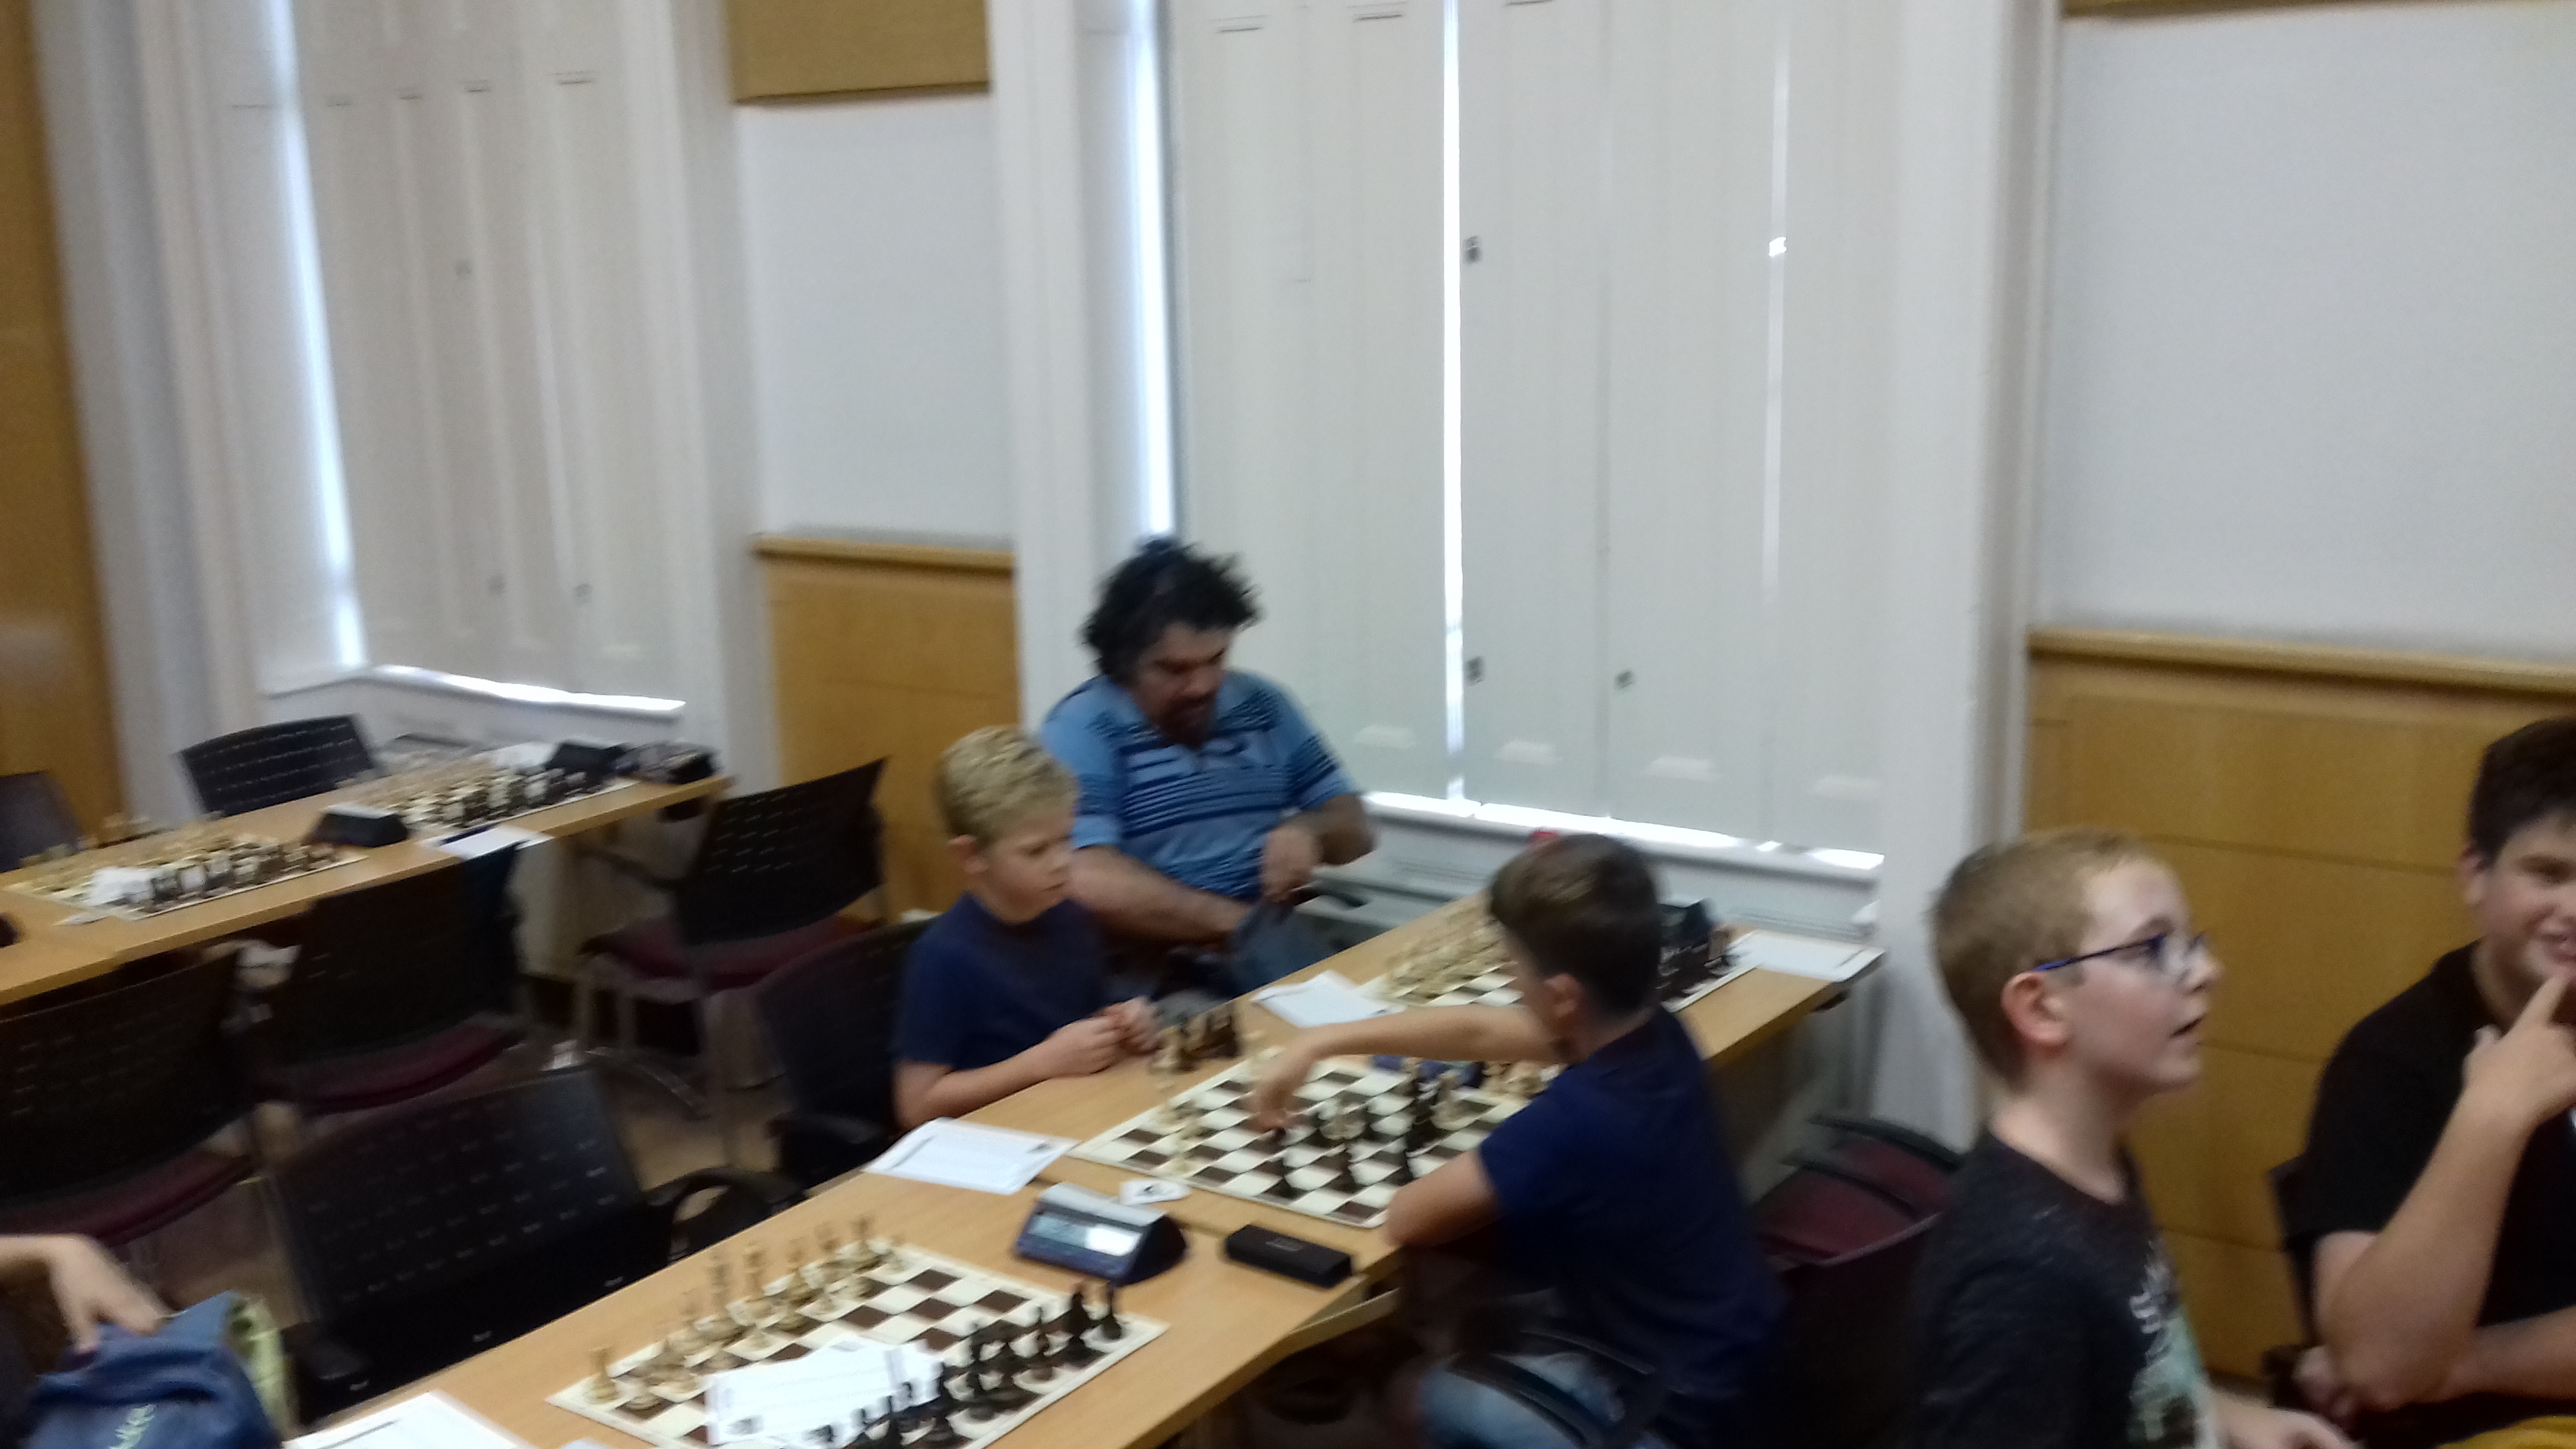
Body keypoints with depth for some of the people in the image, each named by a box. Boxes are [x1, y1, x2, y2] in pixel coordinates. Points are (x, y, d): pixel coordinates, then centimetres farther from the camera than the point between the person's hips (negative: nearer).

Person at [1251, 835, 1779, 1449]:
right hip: (1734, 1352, 7)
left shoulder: (1574, 1119, -34)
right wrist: (1318, 1043, 10)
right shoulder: (1652, 1032, -8)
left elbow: (1408, 1217, -23)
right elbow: (1478, 1029, 5)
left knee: (1442, 1394, 16)